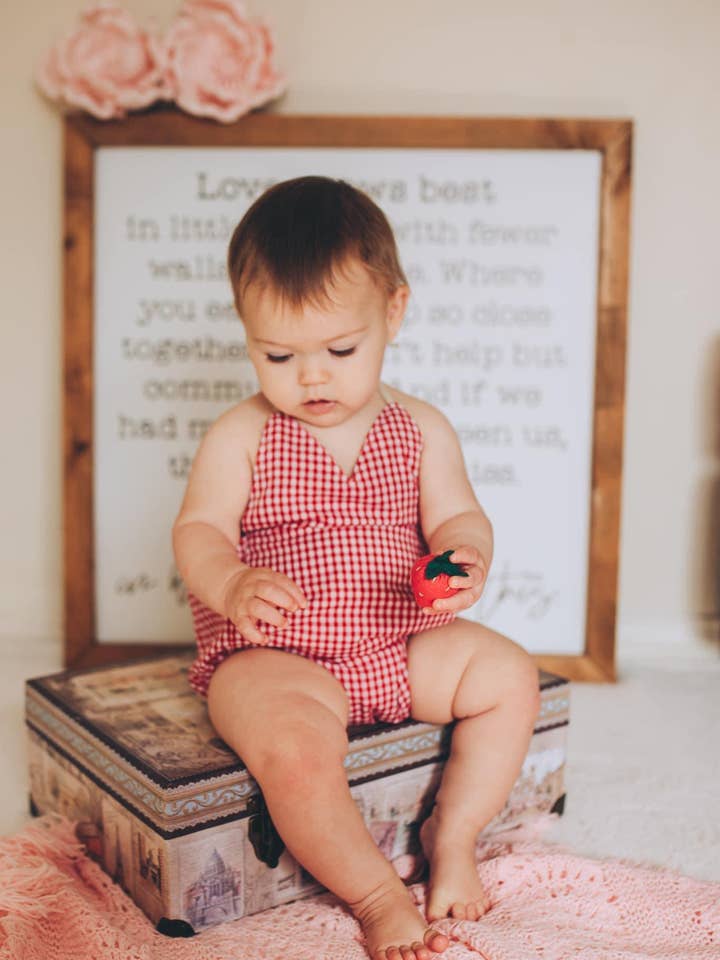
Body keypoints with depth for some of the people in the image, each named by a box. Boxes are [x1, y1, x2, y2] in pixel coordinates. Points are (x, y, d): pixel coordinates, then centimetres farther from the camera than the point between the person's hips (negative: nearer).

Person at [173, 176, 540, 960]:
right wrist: (232, 586, -30)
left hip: (401, 646, 4)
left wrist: (464, 559, -23)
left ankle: (452, 834, 8)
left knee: (509, 674, -10)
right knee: (293, 748, -32)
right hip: (273, 656, -3)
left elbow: (457, 517, 2)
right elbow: (198, 531, -7)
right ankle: (375, 893, -5)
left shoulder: (420, 429, 4)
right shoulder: (240, 437, -4)